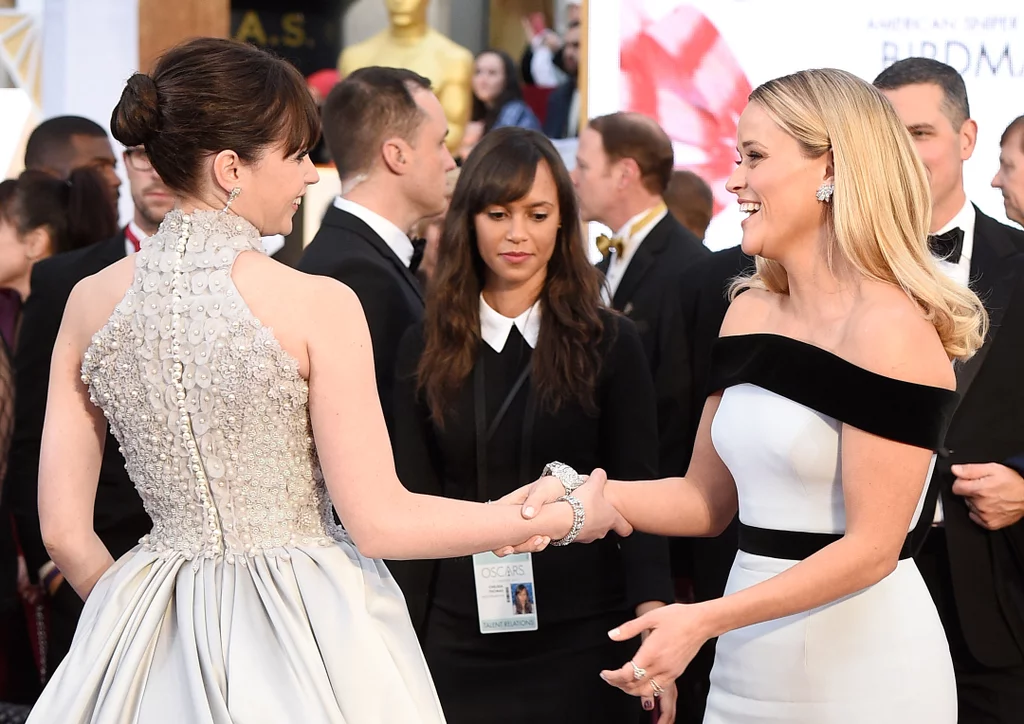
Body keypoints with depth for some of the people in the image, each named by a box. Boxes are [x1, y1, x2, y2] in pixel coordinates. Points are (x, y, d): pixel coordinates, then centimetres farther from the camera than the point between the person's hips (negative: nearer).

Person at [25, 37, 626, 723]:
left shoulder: (91, 301, -1)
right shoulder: (317, 305, -14)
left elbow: (65, 531, 1)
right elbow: (380, 522, -13)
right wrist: (567, 517, -2)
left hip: (156, 645, 4)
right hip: (303, 636, -4)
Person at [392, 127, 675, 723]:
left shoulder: (610, 344, 0)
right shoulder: (426, 349, 5)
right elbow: (415, 502, 5)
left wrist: (654, 614, -20)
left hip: (580, 642, -1)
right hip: (458, 637, 2)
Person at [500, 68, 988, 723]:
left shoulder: (890, 327, -15)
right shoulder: (750, 312, 8)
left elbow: (871, 547, -17)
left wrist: (704, 620, -22)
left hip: (862, 667, -7)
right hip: (750, 667, 7)